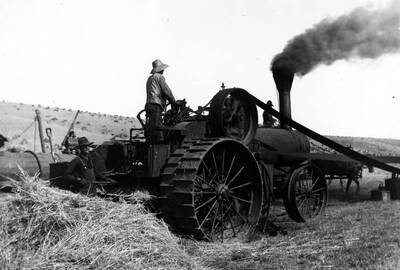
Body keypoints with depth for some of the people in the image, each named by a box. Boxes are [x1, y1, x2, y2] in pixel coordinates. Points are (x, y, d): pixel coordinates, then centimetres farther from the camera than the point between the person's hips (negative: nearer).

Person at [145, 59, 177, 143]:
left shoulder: (149, 78, 27)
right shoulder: (159, 77, 0)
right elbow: (166, 90, -5)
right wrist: (173, 102, 6)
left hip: (149, 104, 9)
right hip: (156, 105, -9)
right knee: (155, 126, -15)